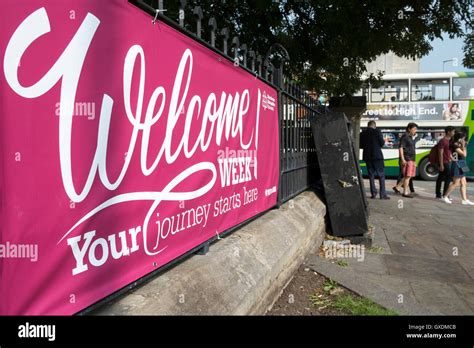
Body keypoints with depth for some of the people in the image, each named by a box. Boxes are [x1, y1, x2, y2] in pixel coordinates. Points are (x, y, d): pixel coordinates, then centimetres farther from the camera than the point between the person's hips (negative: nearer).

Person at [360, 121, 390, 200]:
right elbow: (381, 143, -8)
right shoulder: (377, 131, -6)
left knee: (371, 175, 12)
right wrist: (384, 141, 14)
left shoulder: (362, 133, 4)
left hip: (367, 157, 4)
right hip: (377, 156, -4)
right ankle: (382, 194, -1)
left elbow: (361, 145, 6)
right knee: (381, 175, 2)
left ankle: (373, 193, 10)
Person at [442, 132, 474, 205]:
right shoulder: (455, 145, -16)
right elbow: (464, 154, -18)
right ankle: (445, 196, 5)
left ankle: (464, 200, 9)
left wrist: (464, 146, 12)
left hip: (460, 166, 10)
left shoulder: (459, 145, 13)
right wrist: (463, 146, -9)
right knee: (456, 183, -4)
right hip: (457, 165, -10)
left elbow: (465, 154, 19)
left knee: (464, 183, 7)